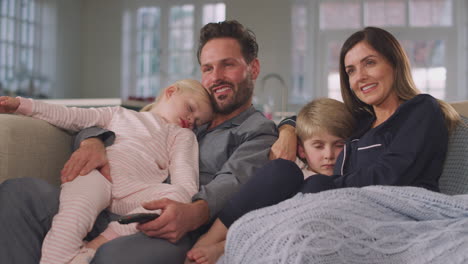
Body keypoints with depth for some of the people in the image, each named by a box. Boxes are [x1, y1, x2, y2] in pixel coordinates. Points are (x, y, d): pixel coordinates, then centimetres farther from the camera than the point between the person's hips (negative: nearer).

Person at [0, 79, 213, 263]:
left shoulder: (183, 135, 29)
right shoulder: (119, 114, 33)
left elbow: (185, 178, 10)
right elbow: (69, 116, 25)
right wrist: (20, 104, 14)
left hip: (135, 188, 0)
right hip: (95, 174, 0)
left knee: (178, 196, -32)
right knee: (74, 212, -34)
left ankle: (99, 244, -38)